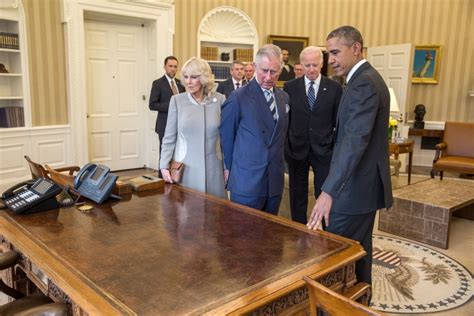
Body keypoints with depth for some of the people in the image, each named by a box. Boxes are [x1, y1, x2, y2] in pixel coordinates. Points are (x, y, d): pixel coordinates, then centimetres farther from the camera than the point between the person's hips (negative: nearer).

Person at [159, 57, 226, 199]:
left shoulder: (220, 99, 0)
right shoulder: (177, 100, -1)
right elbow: (169, 137, 2)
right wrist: (164, 165, -4)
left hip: (213, 167, 1)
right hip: (185, 167, 0)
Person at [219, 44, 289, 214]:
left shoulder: (284, 97, 8)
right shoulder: (238, 98, -11)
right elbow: (225, 135, -3)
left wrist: (278, 163, 15)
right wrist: (230, 168, 3)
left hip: (275, 180, 6)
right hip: (246, 181, -5)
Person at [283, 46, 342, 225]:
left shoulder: (335, 88, -1)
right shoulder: (290, 87, 1)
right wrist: (285, 147, 0)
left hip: (324, 150, -1)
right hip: (296, 150, 1)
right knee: (297, 196, 12)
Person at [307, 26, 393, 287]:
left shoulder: (363, 83, -19)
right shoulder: (367, 78, 14)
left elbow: (355, 140, -30)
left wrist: (328, 191, -35)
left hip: (355, 187, -10)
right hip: (365, 182, 10)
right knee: (359, 251, 21)